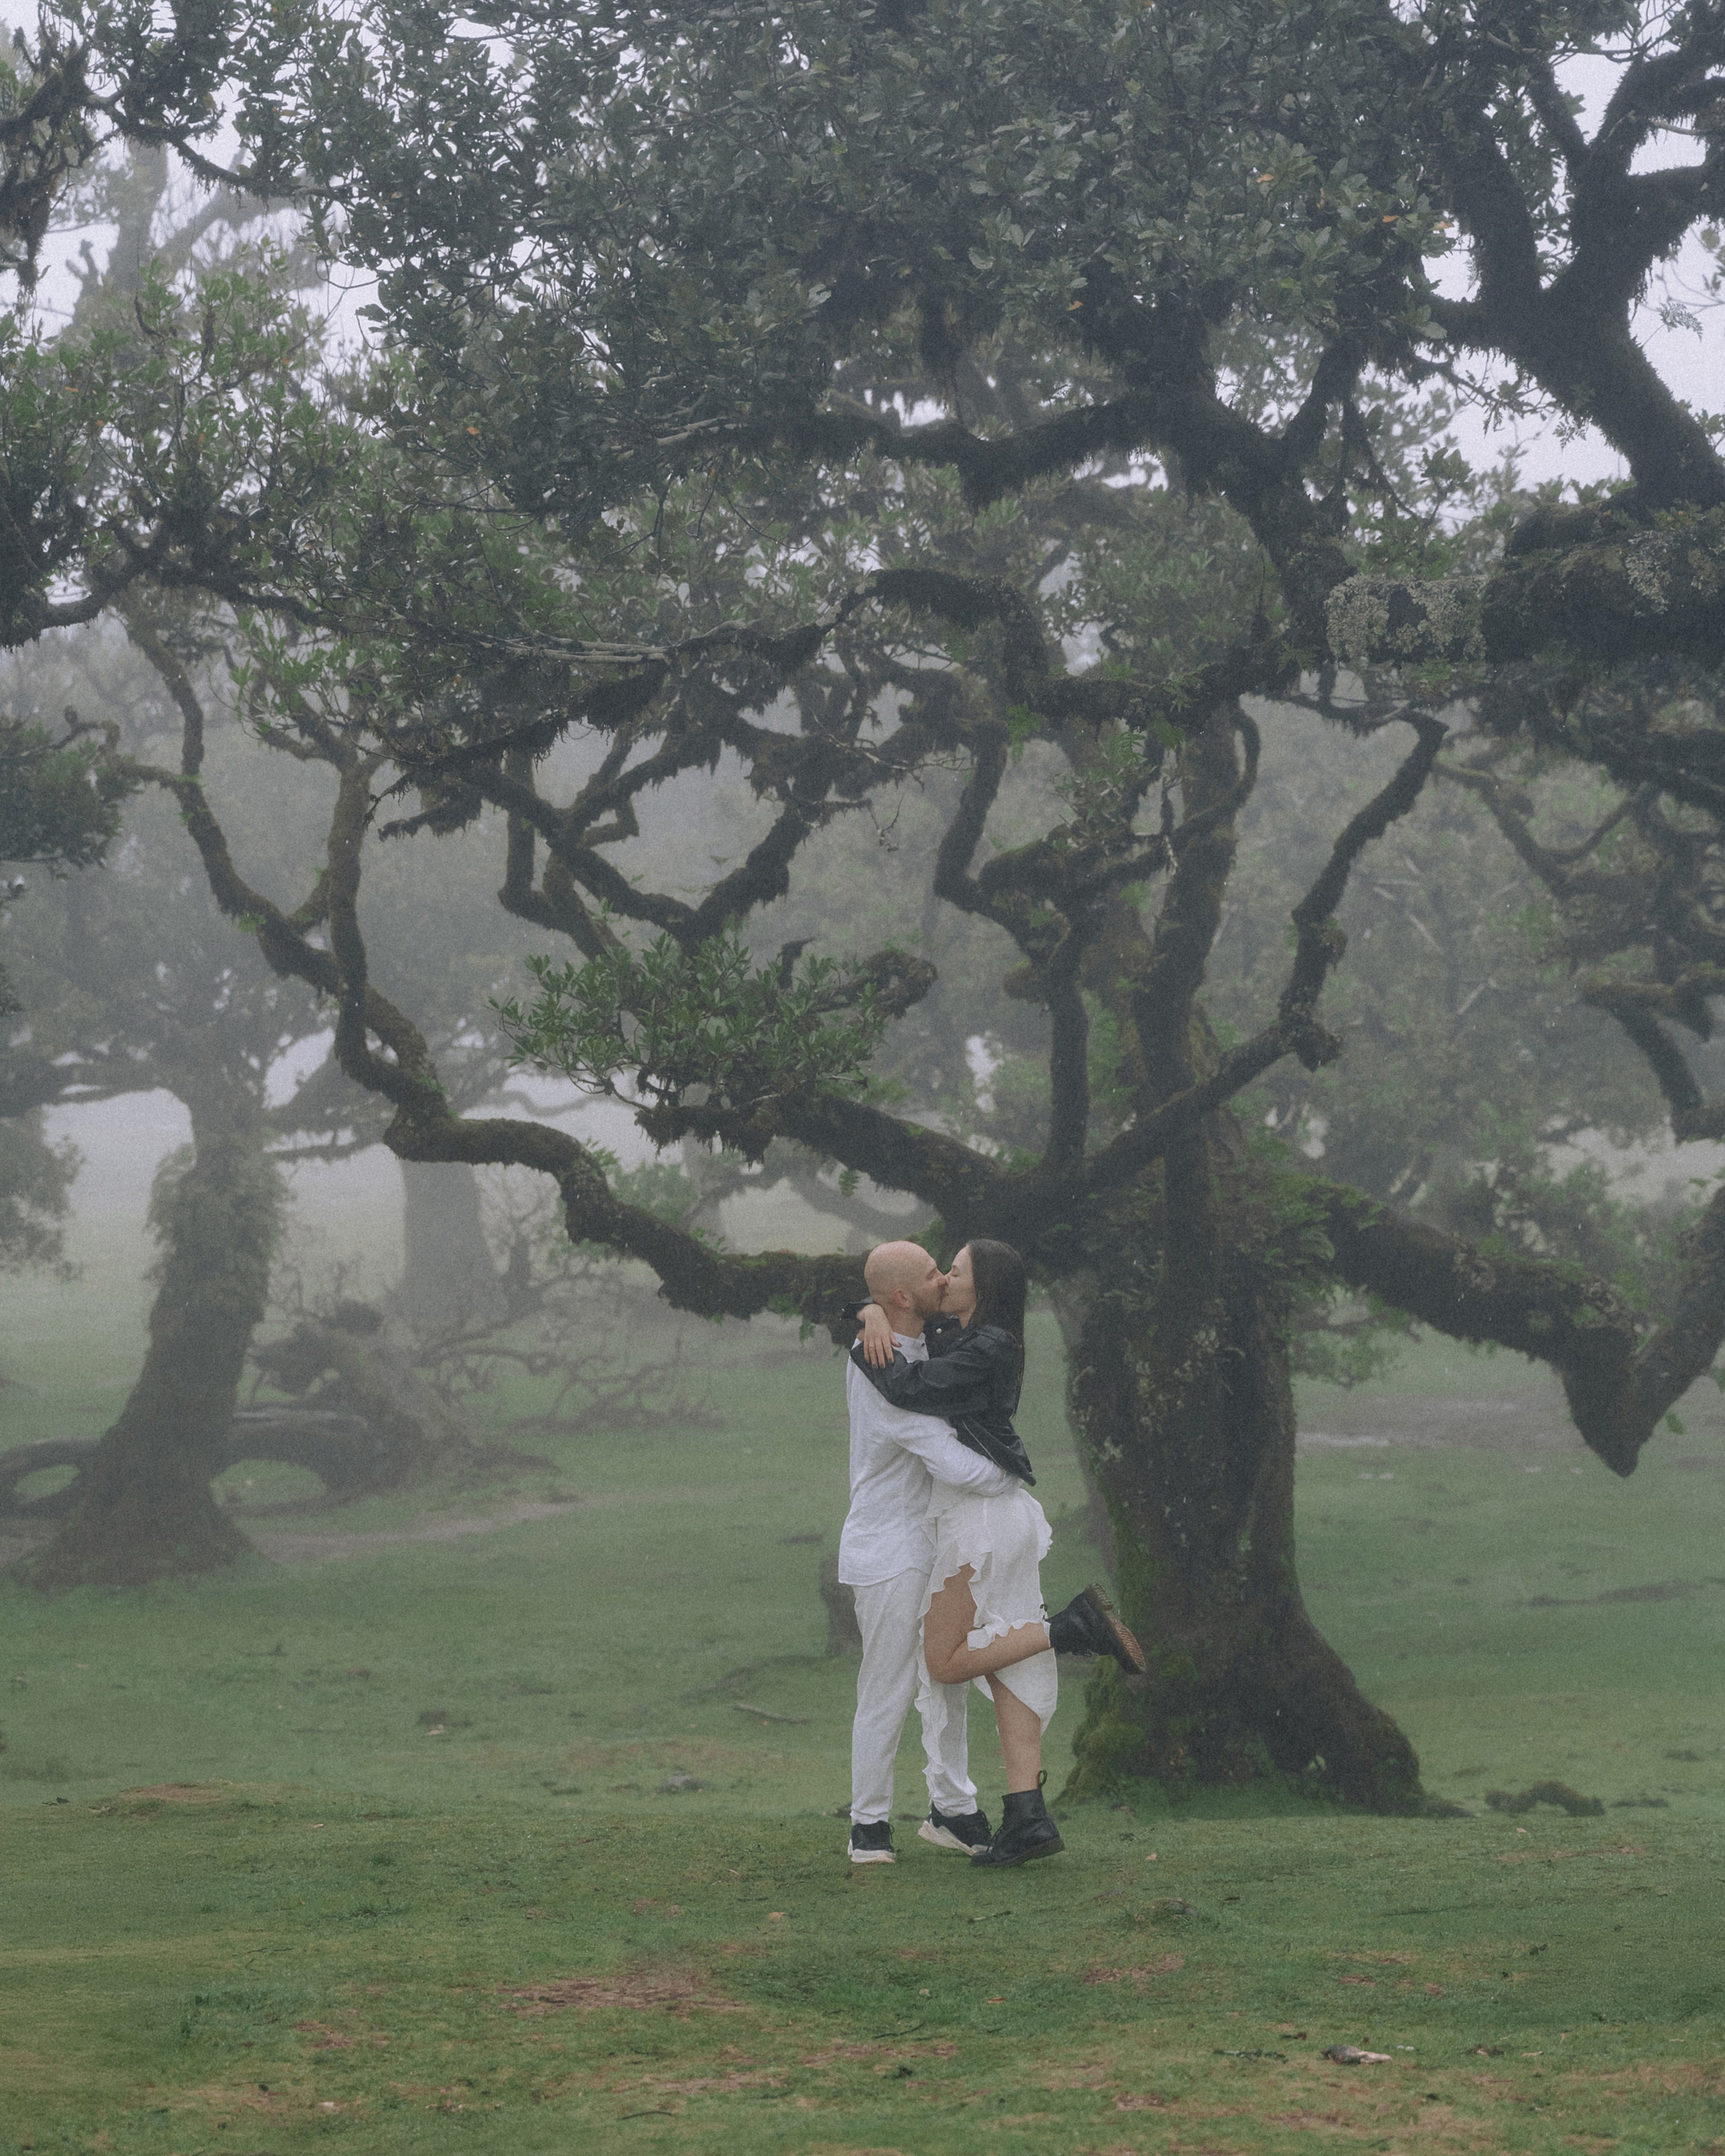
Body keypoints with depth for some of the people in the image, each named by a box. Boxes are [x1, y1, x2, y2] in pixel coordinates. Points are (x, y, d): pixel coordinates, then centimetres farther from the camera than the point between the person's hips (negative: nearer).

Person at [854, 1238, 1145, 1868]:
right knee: (1006, 1673, 2)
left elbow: (909, 1389, -21)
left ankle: (1074, 1627, -7)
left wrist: (867, 1350, -5)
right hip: (1003, 1514, 10)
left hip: (982, 1515, -10)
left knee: (945, 1663, -1)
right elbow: (891, 1308, 23)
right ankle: (1027, 1817, -5)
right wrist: (876, 1315, 0)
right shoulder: (961, 1340, 15)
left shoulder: (984, 1350, -13)